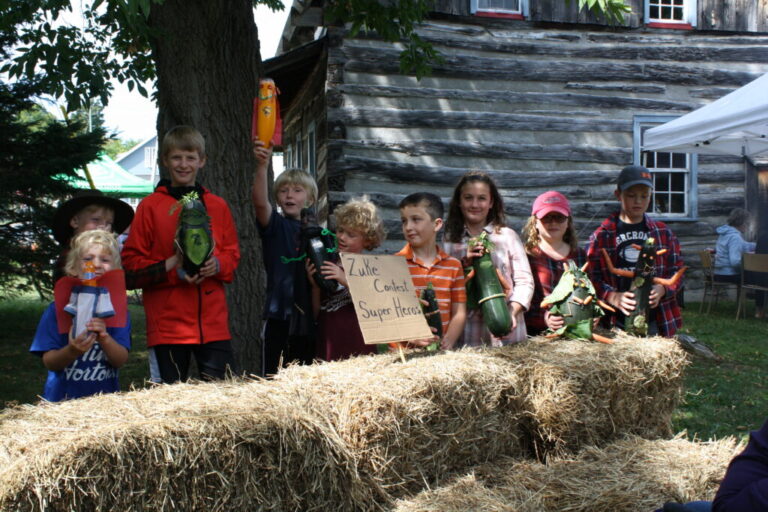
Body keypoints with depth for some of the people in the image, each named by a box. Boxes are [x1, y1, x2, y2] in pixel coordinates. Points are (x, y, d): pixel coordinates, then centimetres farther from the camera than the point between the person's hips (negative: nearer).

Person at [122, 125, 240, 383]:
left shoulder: (217, 206, 12)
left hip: (213, 320, 2)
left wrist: (217, 264, -9)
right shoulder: (151, 206, 3)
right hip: (168, 320, -2)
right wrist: (171, 268, -14)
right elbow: (131, 259, 1)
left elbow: (233, 253, 14)